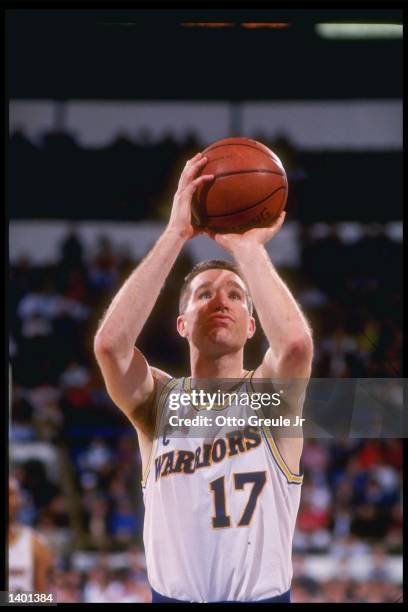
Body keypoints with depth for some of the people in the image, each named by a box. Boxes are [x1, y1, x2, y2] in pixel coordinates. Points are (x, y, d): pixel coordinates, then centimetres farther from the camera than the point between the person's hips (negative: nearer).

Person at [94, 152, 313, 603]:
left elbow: (296, 341, -18)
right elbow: (109, 342, -13)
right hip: (172, 596, 1)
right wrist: (175, 235, -13)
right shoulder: (158, 401, 7)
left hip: (265, 596, -1)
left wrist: (247, 248, -11)